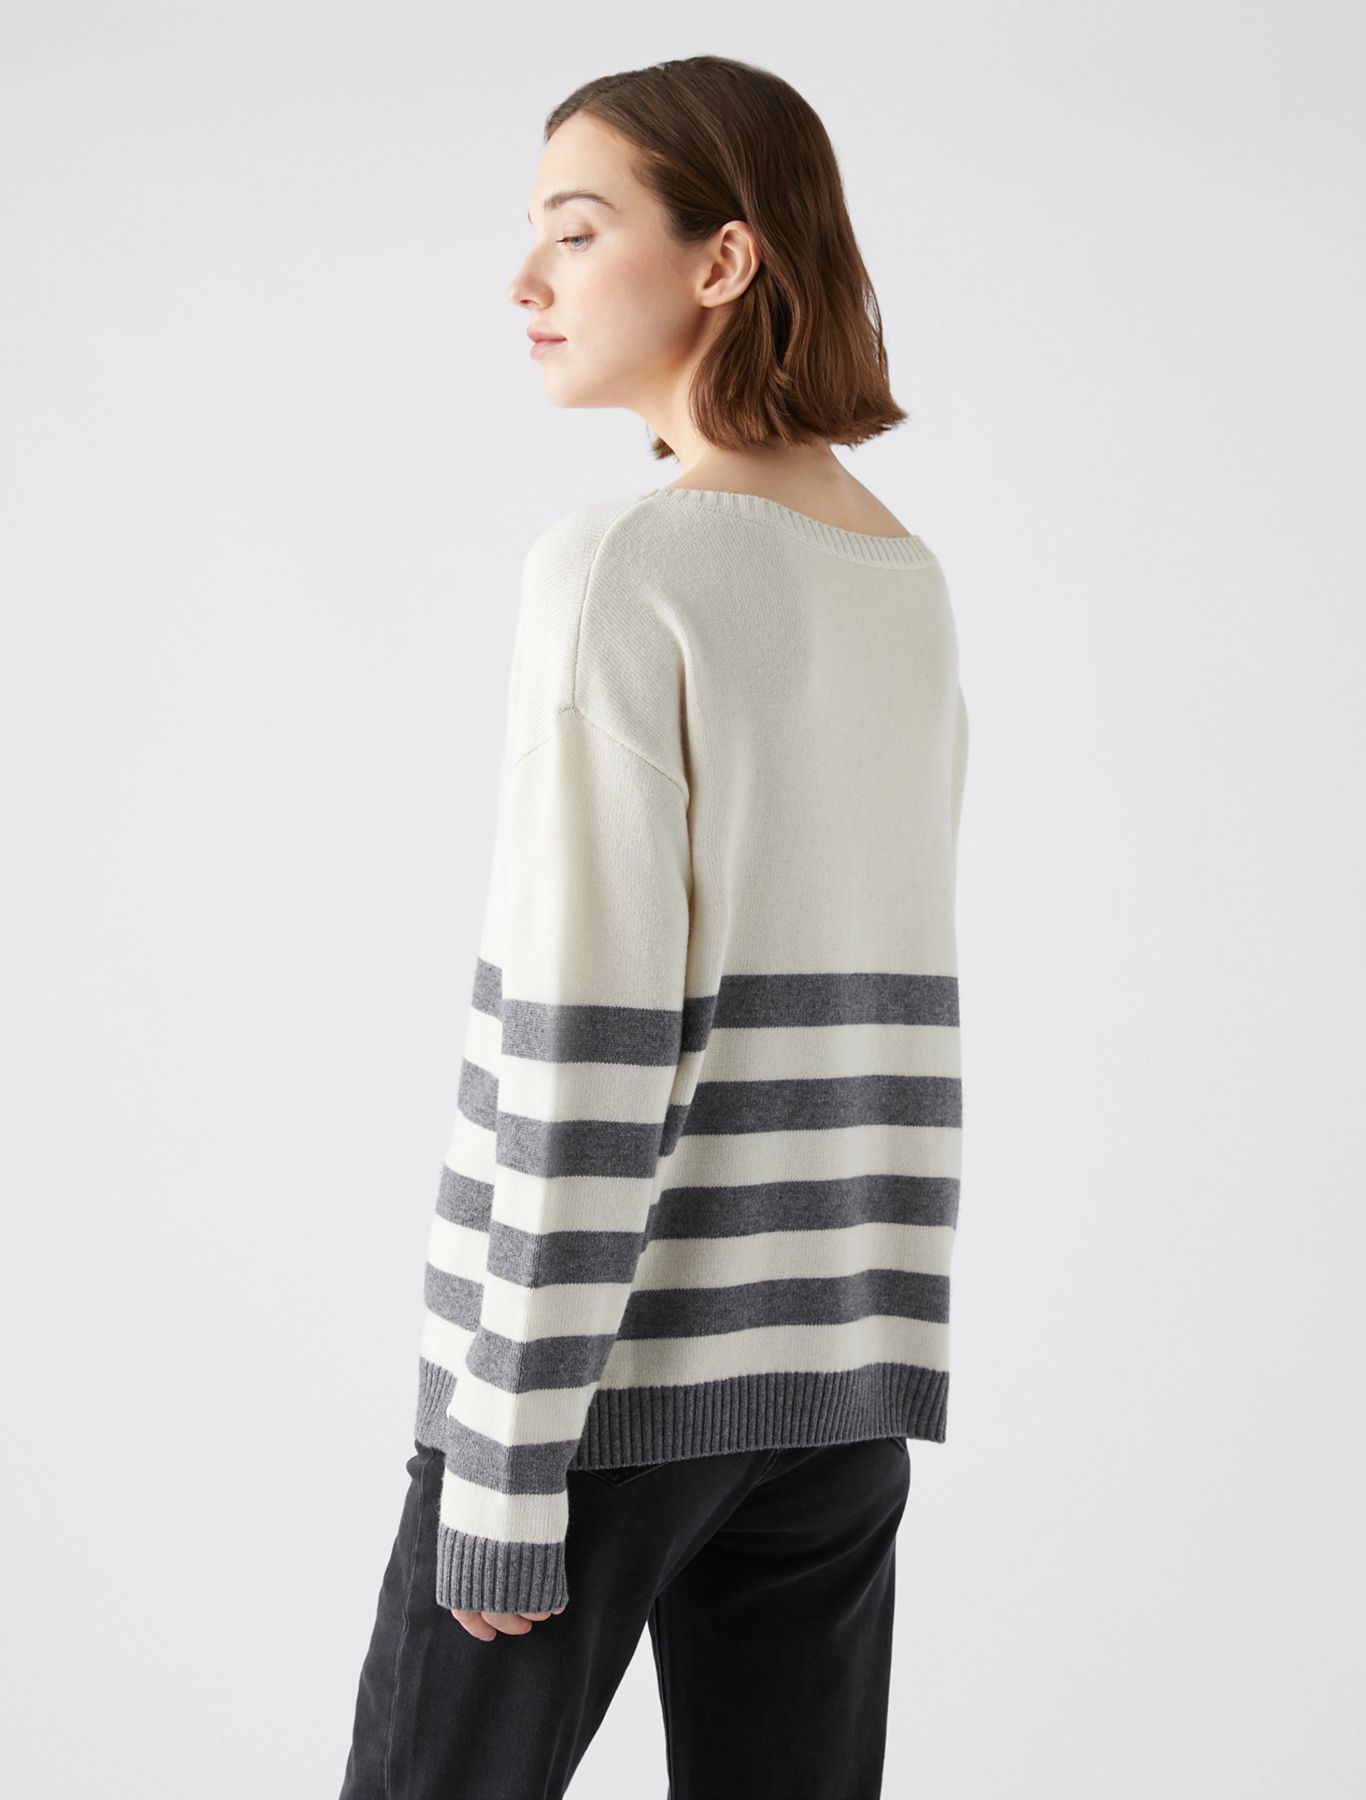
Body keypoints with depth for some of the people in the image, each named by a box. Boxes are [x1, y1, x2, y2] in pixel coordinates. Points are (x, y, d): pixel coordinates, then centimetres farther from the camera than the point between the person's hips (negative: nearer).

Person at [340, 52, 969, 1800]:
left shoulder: (623, 564, -13)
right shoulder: (911, 585, 9)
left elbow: (580, 1034, -17)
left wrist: (507, 1456, -13)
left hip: (619, 1342, -7)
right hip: (838, 1358, 7)